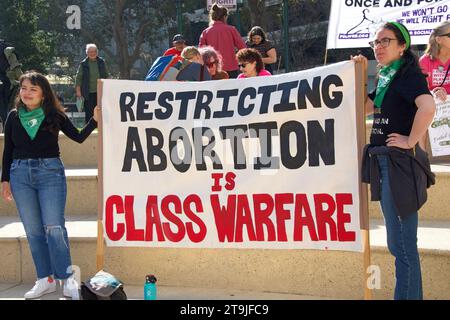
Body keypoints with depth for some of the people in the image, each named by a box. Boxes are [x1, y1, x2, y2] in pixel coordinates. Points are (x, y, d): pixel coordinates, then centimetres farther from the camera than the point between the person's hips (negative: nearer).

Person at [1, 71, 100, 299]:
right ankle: (45, 280, 14)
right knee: (33, 231, 6)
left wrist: (94, 120, -9)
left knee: (54, 228, -9)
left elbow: (78, 137, 4)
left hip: (50, 172, -3)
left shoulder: (55, 115, 1)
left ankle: (66, 278, -1)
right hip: (20, 174, 3)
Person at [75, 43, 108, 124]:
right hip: (88, 93, -2)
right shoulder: (83, 64, 1)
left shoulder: (102, 62, 7)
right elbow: (78, 78, 2)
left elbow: (107, 75, 12)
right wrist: (78, 91, -4)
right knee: (89, 113, 0)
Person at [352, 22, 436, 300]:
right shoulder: (385, 77, 13)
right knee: (398, 242, 17)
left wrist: (411, 141, -22)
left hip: (401, 165, -10)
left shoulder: (408, 73, -13)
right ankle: (410, 294, 27)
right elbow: (365, 107, 24)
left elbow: (428, 107, -31)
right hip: (385, 163, 10)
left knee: (401, 243, -6)